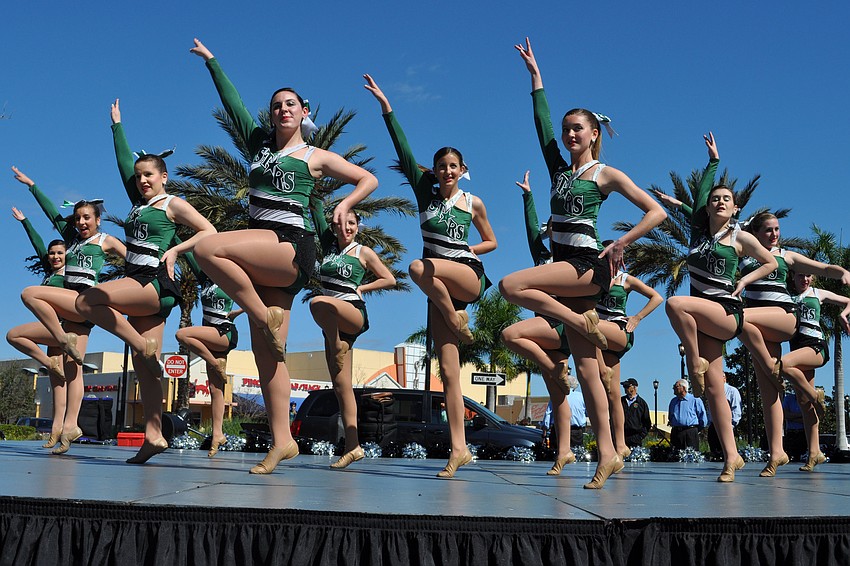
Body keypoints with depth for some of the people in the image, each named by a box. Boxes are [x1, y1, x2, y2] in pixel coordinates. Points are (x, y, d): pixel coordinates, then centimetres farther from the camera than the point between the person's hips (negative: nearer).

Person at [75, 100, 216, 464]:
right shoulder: (138, 203, 21)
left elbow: (209, 232, -5)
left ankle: (144, 347, -16)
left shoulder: (173, 205, 2)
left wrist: (174, 250, -13)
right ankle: (153, 435, -3)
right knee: (143, 366, 0)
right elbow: (123, 162, 28)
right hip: (137, 286, 7)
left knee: (87, 301, -25)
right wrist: (116, 125, 34)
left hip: (155, 283, -7)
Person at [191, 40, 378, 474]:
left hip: (291, 246, -5)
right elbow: (232, 103, 28)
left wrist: (345, 203, -8)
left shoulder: (316, 157, 11)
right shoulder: (260, 144, 24)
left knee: (208, 249, -28)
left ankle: (264, 315, -15)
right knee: (266, 351, -2)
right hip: (260, 252, 5)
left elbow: (369, 179, 10)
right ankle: (281, 441, -2)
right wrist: (212, 63, 32)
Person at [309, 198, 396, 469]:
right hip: (333, 321, 5)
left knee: (318, 303, -38)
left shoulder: (364, 252, 6)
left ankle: (337, 347, -17)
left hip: (353, 313, -5)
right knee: (341, 385, 0)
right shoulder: (329, 245, 17)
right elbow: (316, 209, 14)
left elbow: (390, 280, 6)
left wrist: (360, 288, 0)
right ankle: (353, 446, 0)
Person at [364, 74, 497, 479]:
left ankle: (458, 319, -11)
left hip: (467, 276, -3)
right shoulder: (425, 192, 9)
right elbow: (404, 151, 2)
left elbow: (491, 242, 15)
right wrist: (385, 107, -4)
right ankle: (459, 449, -4)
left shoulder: (473, 203, 6)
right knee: (448, 370, -4)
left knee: (419, 268, -34)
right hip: (439, 286, 3)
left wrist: (466, 250, -4)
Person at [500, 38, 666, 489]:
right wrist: (535, 75, 20)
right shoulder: (558, 168, 18)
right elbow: (541, 123, 17)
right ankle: (607, 454, 0)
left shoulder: (606, 174, 2)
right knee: (586, 369, 0)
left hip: (587, 265, -6)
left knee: (511, 286, -25)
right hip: (565, 268, 6)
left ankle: (585, 322, -11)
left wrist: (620, 245, -13)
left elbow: (657, 212, -4)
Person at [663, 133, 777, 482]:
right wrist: (713, 161, 15)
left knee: (675, 304, -33)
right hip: (701, 317, 4)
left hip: (727, 313, -4)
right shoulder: (698, 230, 13)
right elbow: (700, 192, 11)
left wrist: (744, 281, 0)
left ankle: (696, 364, -16)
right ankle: (731, 456, -1)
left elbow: (771, 263, 13)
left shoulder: (740, 237, 4)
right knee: (713, 388, -3)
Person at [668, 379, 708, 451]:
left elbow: (703, 418, 3)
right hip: (675, 433, 5)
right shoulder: (673, 401, 17)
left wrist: (696, 429, 6)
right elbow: (670, 417, 30)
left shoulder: (695, 400, 0)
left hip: (690, 433, -5)